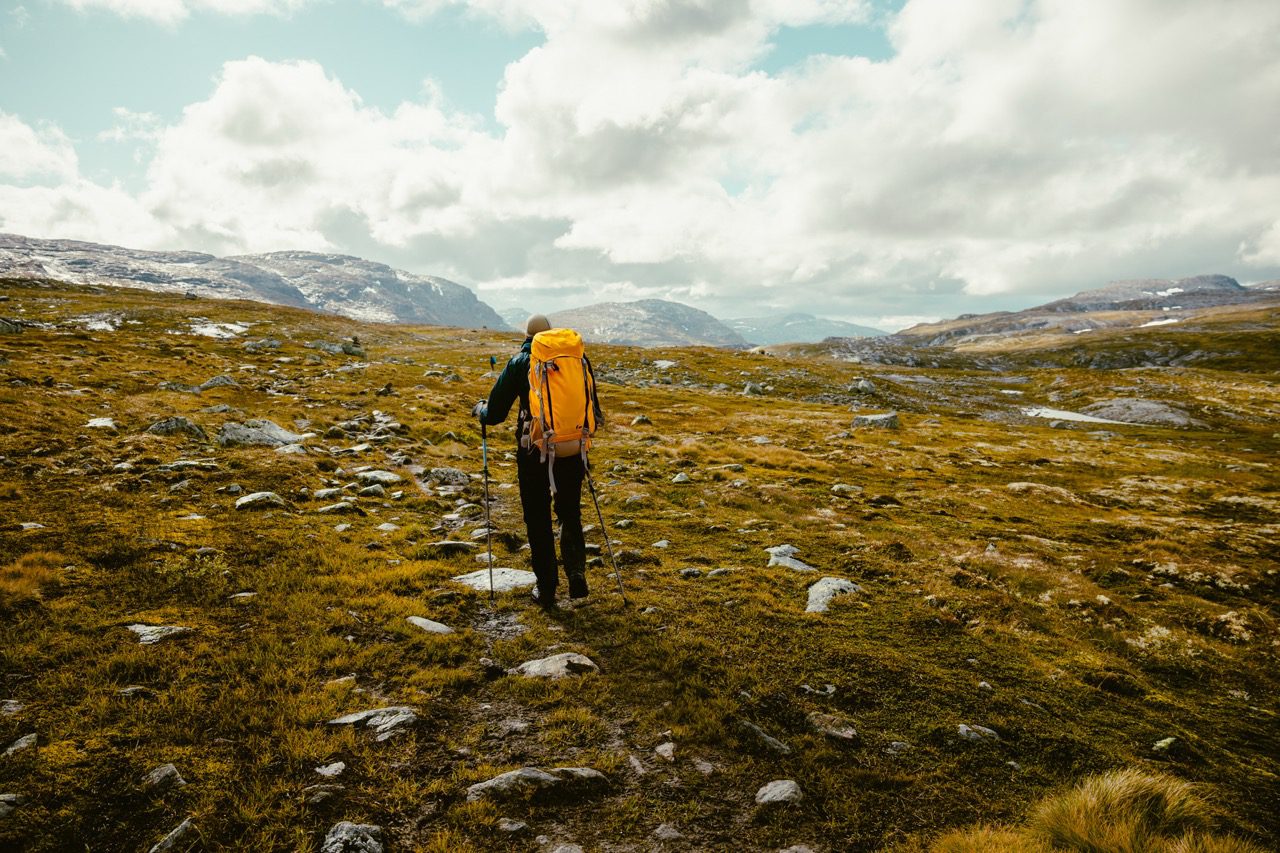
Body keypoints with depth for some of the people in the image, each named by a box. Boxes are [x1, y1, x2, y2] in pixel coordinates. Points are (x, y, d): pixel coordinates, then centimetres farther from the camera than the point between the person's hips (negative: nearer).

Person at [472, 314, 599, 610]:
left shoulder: (520, 362, -2)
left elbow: (495, 414, 0)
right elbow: (593, 408, 10)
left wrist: (480, 409, 22)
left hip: (533, 452, -2)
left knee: (538, 521, 12)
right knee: (570, 514, 22)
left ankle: (546, 590, 19)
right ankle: (576, 572, 5)